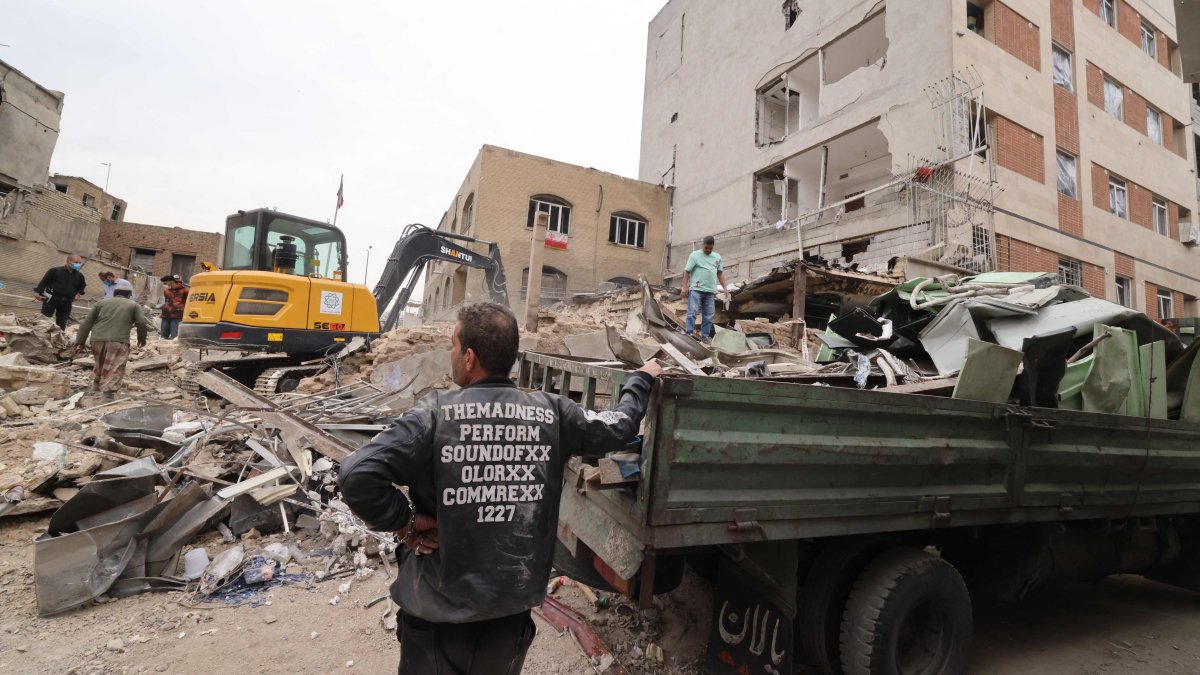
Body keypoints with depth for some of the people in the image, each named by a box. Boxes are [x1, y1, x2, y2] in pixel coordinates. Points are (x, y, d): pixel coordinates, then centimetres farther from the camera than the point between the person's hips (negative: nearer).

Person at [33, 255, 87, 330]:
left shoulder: (79, 275, 7)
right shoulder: (54, 271, -4)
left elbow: (82, 286, 25)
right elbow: (44, 281, -1)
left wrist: (79, 293, 9)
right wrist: (37, 292, -9)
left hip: (66, 302, 3)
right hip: (51, 299, -3)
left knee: (62, 324, 6)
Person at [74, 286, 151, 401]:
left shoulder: (101, 302, 21)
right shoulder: (134, 305, 14)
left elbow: (86, 323, 15)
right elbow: (142, 323, 1)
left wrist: (80, 342, 16)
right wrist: (142, 338, 16)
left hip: (98, 338, 4)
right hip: (119, 340, -4)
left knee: (100, 363, 27)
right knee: (115, 368, -2)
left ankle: (97, 382, 42)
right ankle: (108, 390, -14)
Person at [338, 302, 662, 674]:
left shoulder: (436, 413, -18)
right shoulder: (552, 413, -8)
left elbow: (358, 474, -24)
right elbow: (618, 427, 7)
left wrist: (403, 521, -9)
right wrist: (641, 379, 24)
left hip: (438, 609, -3)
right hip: (513, 606, 3)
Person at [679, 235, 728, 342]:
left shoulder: (717, 257, 13)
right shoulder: (695, 255, -2)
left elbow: (720, 273, 19)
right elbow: (686, 271, -4)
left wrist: (725, 287, 11)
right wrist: (684, 287, -11)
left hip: (710, 291, 5)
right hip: (696, 290, -4)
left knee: (708, 315, 7)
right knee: (692, 312, -8)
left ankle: (705, 335, 16)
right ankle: (688, 333, -6)